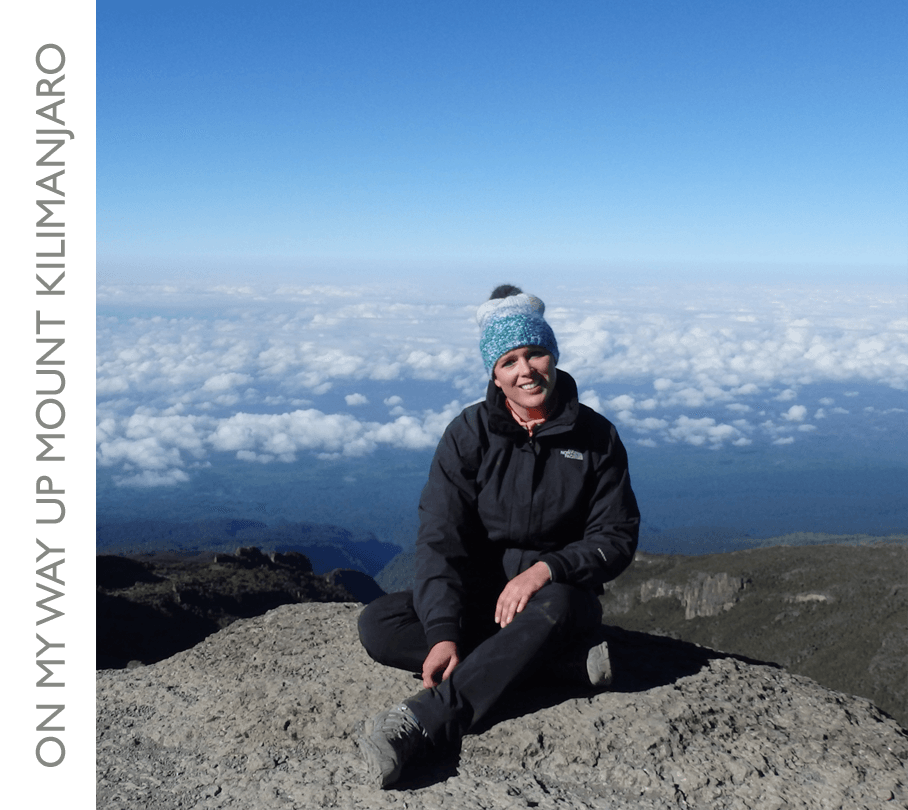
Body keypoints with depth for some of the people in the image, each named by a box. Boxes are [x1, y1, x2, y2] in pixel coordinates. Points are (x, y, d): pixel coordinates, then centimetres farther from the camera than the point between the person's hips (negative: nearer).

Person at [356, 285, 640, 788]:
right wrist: (444, 633, -28)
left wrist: (546, 568, -23)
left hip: (563, 593, -1)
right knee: (377, 625, -24)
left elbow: (617, 537, -4)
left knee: (554, 604, -39)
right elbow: (439, 538, -14)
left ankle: (421, 723, -42)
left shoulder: (596, 437, -4)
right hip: (477, 595, 2)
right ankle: (563, 659, -24)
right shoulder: (468, 435, -7)